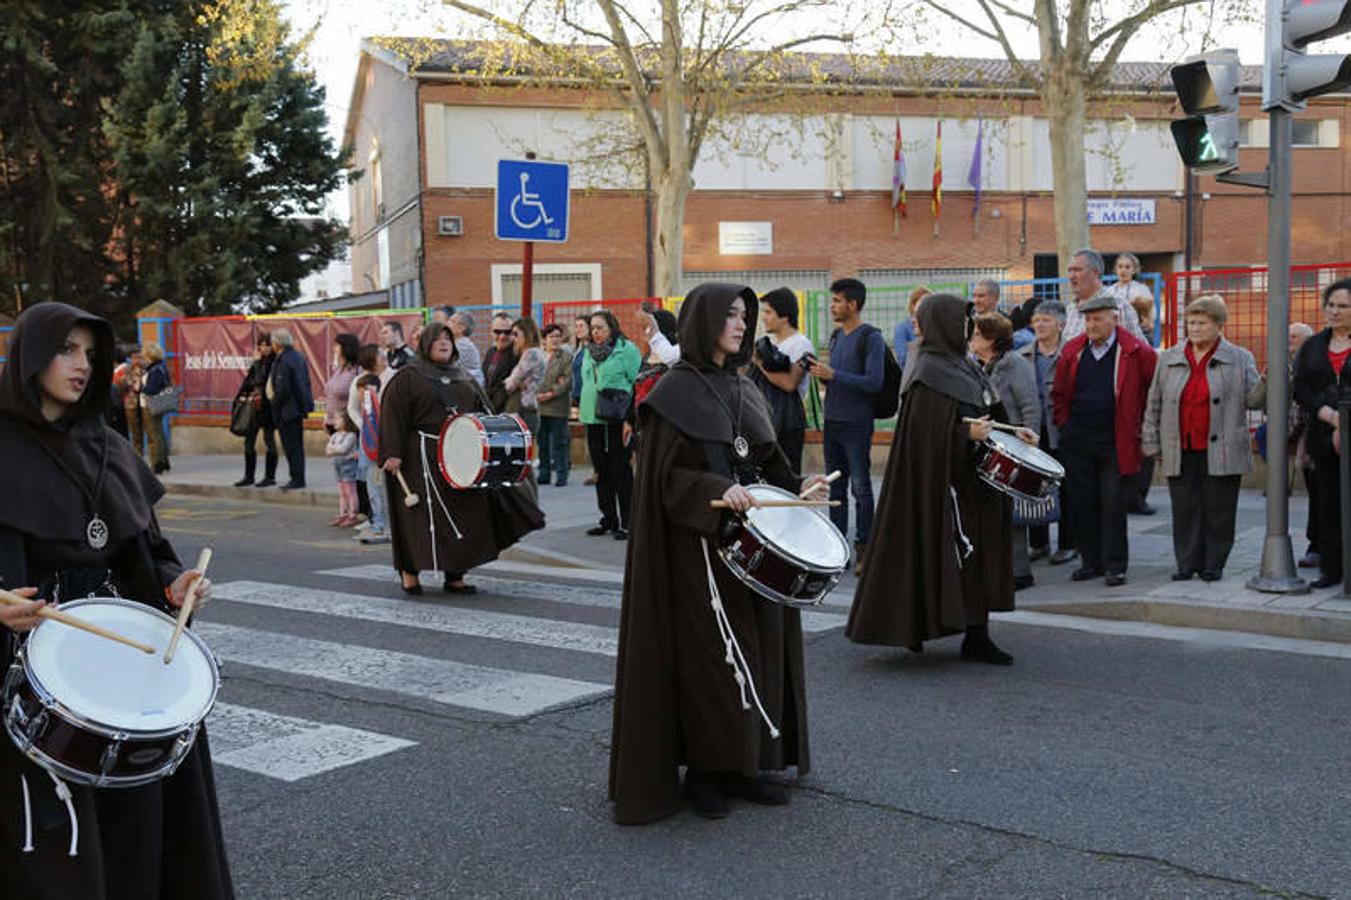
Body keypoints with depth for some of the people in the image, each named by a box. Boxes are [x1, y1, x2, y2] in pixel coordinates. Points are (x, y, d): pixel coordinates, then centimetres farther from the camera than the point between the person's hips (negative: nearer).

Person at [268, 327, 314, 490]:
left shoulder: (284, 361, -19)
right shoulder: (298, 357, 11)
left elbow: (282, 389, -21)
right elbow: (305, 383, 16)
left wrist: (275, 405, -8)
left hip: (287, 410, -10)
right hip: (299, 407, 10)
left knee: (291, 446, -3)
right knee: (297, 445, 15)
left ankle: (297, 479, -1)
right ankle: (298, 478, 21)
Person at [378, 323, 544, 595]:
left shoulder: (464, 377, 16)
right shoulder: (408, 378, -1)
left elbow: (481, 413, 20)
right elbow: (393, 414, -8)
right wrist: (392, 453, -17)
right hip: (422, 457, -6)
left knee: (464, 515, 4)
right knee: (422, 514, -5)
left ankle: (455, 576, 12)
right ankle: (409, 571, 10)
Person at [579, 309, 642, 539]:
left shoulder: (627, 349, -7)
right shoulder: (590, 352, 14)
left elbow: (636, 384, -11)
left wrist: (631, 419, -16)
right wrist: (582, 408, 19)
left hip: (617, 421, -7)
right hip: (593, 419, 7)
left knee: (620, 472, -2)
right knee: (601, 472, 13)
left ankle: (626, 523, 5)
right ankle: (608, 519, 22)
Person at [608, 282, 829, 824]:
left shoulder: (741, 390, 14)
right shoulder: (677, 392, -7)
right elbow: (667, 477, -12)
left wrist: (796, 487, 2)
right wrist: (719, 492, -27)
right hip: (700, 546, -7)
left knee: (757, 651, 8)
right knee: (710, 655, -4)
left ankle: (745, 764, 19)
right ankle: (704, 771, 10)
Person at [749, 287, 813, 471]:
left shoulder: (801, 344, -7)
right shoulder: (766, 341, 13)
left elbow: (789, 383, -20)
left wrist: (760, 362, -14)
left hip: (787, 423, -6)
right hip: (763, 421, 6)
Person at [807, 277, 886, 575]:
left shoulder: (871, 338, -11)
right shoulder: (836, 335, 13)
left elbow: (874, 383, -18)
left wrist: (833, 375, -20)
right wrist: (821, 374, 0)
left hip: (857, 425, -7)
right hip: (832, 422, 7)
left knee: (860, 488, -1)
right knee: (836, 487, 12)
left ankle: (863, 548, 7)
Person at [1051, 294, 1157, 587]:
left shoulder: (1136, 352, -5)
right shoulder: (1072, 351, 7)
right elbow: (1059, 393, 17)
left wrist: (1142, 426, 0)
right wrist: (1064, 424, 9)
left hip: (1116, 442, -4)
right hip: (1077, 441, 4)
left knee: (1113, 505, -3)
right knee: (1083, 504, 7)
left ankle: (1114, 565, 4)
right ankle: (1091, 561, 18)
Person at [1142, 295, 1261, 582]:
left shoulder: (1240, 359, 4)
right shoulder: (1168, 359, 10)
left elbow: (1252, 399, -1)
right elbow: (1154, 404, 13)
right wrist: (1152, 443, 10)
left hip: (1220, 452, -2)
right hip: (1180, 453, 2)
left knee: (1218, 510, 3)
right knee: (1185, 510, 5)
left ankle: (1213, 564, 15)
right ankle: (1188, 563, 15)